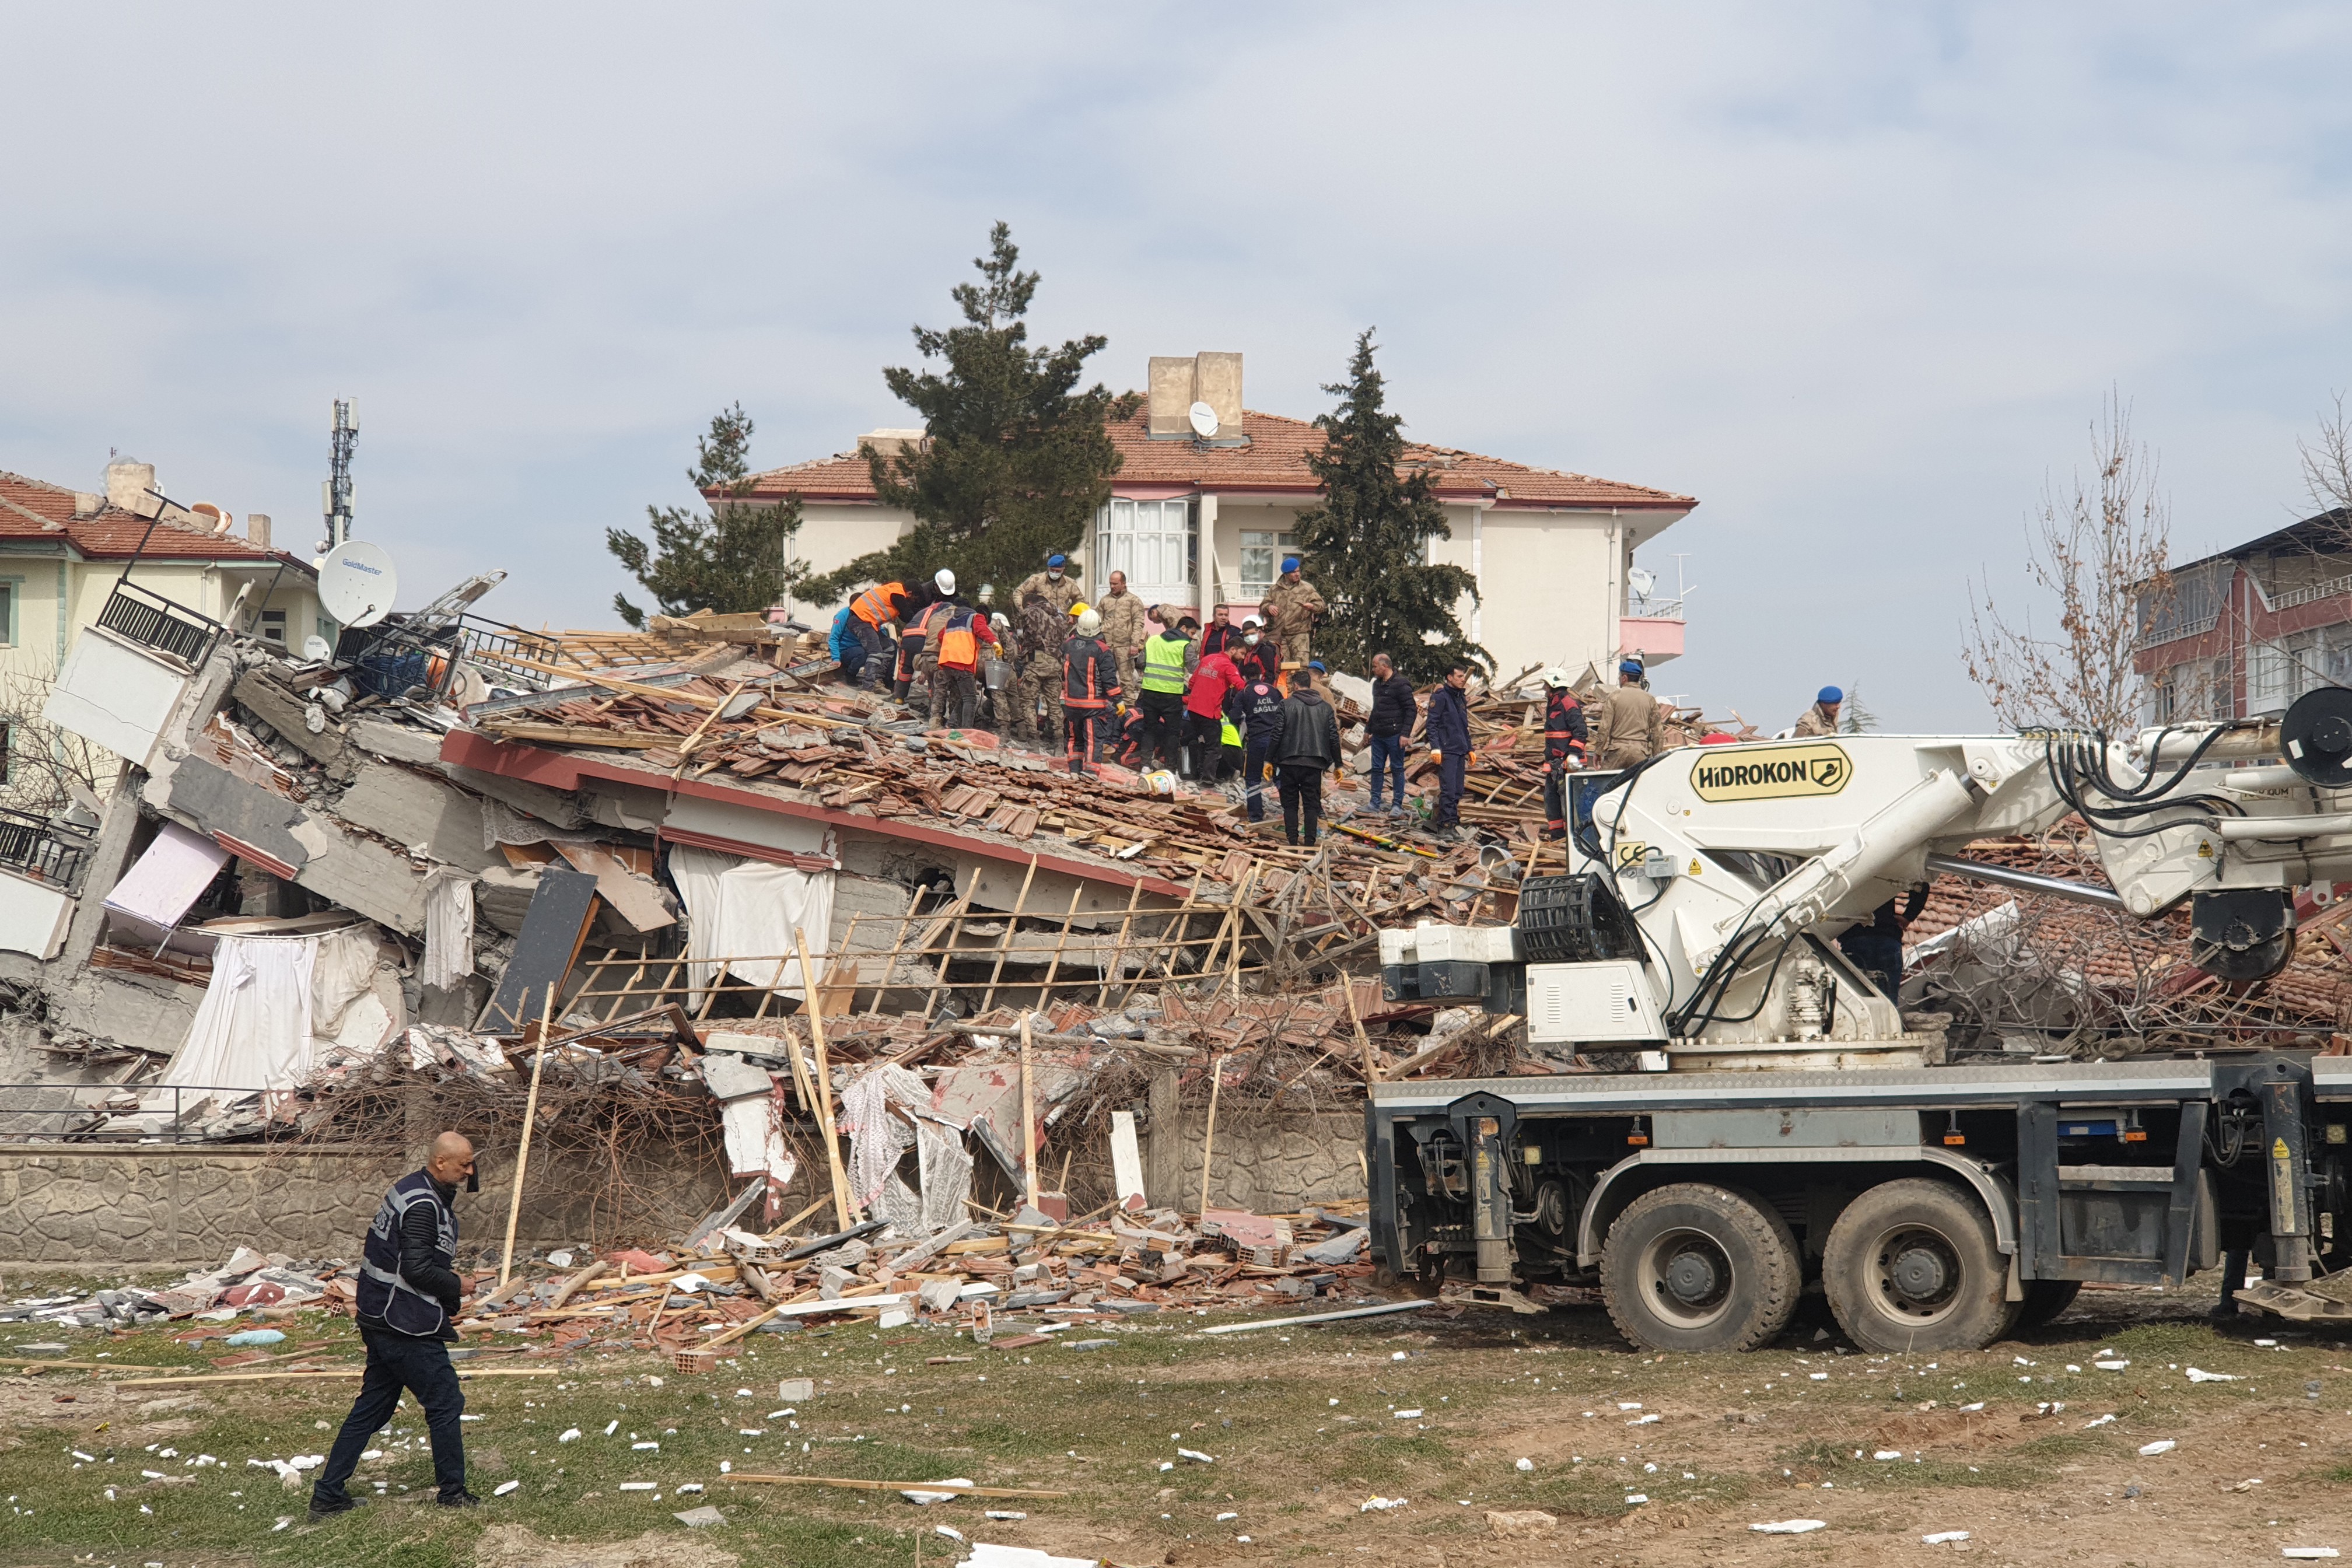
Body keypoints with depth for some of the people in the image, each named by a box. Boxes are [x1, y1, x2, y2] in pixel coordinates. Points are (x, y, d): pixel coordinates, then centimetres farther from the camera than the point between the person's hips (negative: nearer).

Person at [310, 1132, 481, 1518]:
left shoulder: (409, 1190, 13)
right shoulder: (424, 1204, -19)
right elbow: (417, 1269, -24)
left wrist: (446, 1280, 14)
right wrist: (456, 1286, -10)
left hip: (381, 1322, 10)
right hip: (407, 1328, -10)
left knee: (371, 1407, 14)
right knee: (445, 1403, 1)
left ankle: (327, 1494, 15)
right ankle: (451, 1493, 10)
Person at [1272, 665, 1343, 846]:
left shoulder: (1286, 705, -2)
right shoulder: (1325, 707, 8)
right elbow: (1334, 738, 7)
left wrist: (1271, 760, 2)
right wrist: (1337, 764, 15)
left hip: (1289, 763, -2)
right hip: (1314, 764, 2)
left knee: (1290, 804, 7)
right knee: (1311, 804, 6)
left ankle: (1292, 842, 3)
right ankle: (1310, 843, 1)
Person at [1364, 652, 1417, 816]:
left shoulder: (1401, 685, -13)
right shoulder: (1377, 684, 14)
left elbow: (1411, 710, -14)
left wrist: (1405, 733, -18)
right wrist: (1368, 729, 24)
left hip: (1394, 735, -8)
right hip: (1378, 735, 8)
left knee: (1397, 769, 0)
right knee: (1377, 769, 9)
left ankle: (1398, 805, 5)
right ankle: (1375, 803, 15)